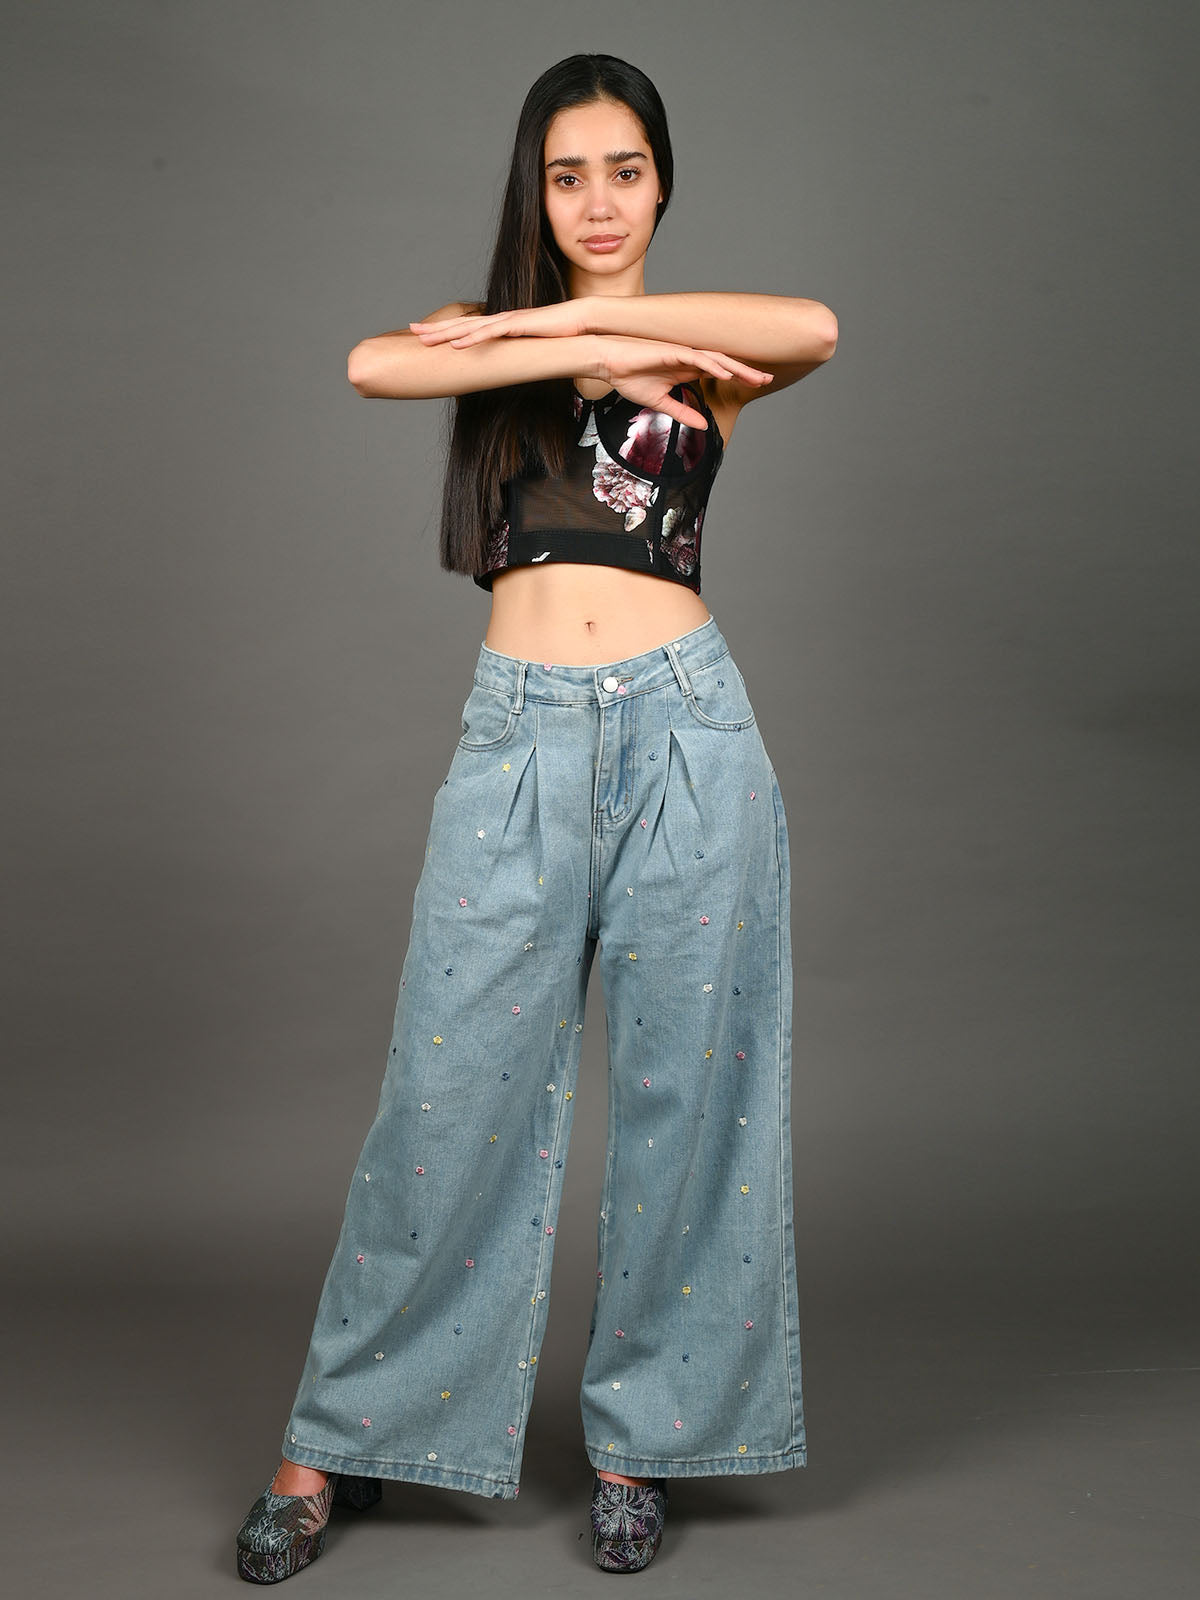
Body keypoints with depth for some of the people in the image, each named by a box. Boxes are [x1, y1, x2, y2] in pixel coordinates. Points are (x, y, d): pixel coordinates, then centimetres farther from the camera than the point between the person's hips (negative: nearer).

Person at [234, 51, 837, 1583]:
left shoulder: (700, 357, 11)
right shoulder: (491, 331, 13)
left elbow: (814, 328, -13)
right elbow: (372, 364, -11)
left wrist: (558, 319, -13)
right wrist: (595, 351, -13)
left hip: (683, 723, 0)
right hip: (519, 732, 0)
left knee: (683, 1090, 5)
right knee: (451, 1092, 0)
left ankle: (640, 1432, 22)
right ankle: (337, 1438, 16)